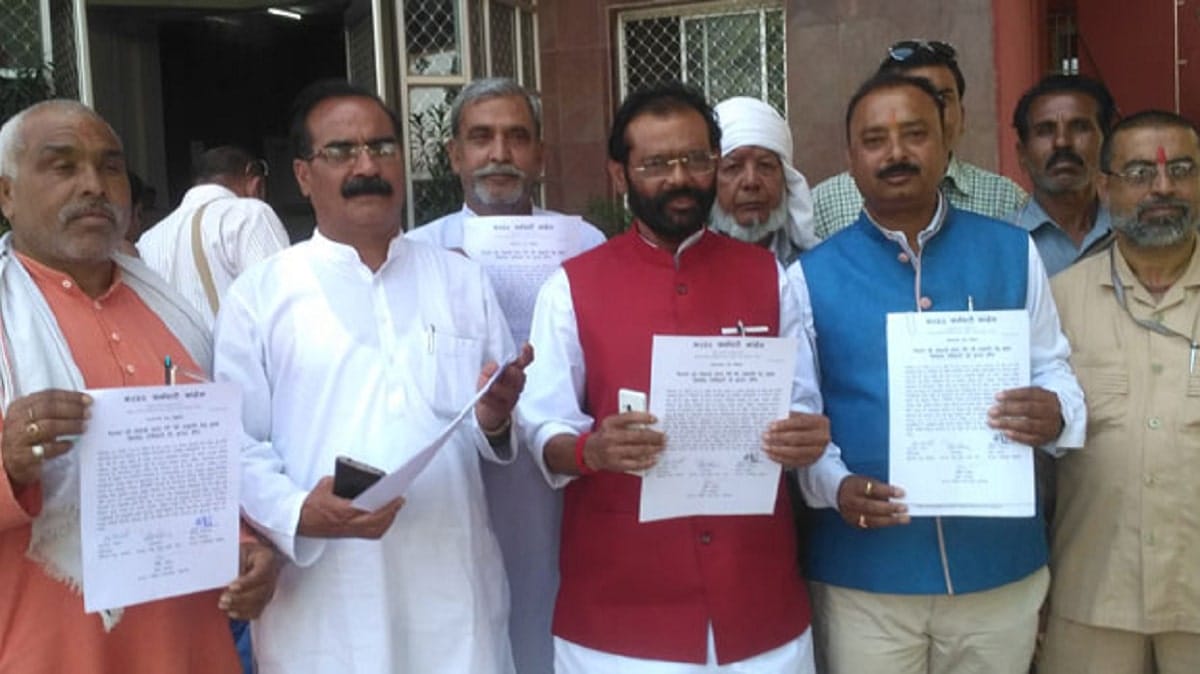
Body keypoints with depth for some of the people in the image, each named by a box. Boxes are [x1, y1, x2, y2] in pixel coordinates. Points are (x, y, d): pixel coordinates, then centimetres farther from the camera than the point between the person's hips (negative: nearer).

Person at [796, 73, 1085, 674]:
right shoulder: (812, 274, 1)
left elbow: (1051, 369, 9)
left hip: (1000, 566, 2)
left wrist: (1056, 413, -14)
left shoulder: (1012, 252, 5)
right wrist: (833, 484, -17)